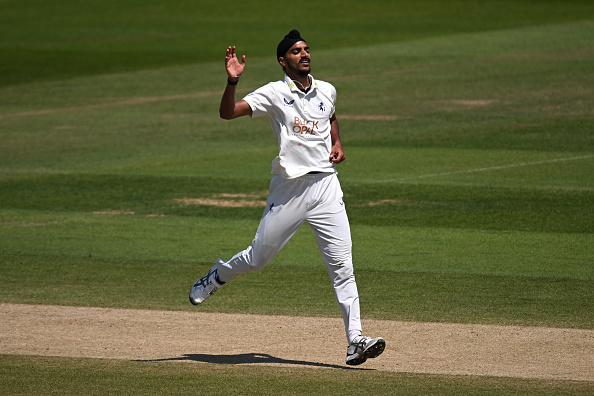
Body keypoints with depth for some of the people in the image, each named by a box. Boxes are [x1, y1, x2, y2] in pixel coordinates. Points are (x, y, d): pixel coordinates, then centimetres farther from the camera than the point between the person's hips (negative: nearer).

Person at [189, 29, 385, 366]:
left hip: (326, 185, 3)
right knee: (258, 258, 9)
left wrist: (337, 143, 14)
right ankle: (217, 277, 42)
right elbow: (228, 112, -14)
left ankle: (355, 341, -8)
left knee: (342, 265, -6)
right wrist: (233, 82, -31)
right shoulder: (275, 93, -5)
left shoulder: (327, 91, 10)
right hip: (289, 189, -3)